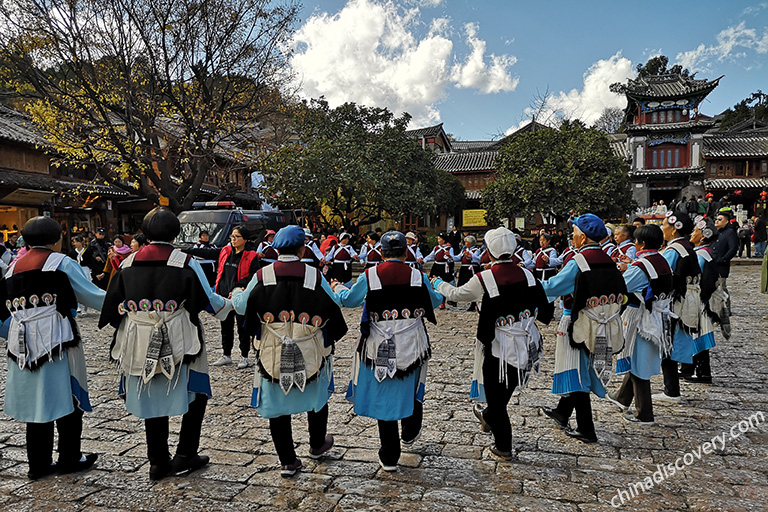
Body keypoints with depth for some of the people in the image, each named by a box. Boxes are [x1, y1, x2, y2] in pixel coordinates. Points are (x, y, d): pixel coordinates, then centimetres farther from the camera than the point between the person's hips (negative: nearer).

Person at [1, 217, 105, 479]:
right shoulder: (62, 263, -5)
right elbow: (92, 296, -2)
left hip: (23, 346, 6)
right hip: (57, 343, -6)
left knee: (35, 400, 13)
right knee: (67, 398, 6)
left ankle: (39, 463, 22)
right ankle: (69, 459, 16)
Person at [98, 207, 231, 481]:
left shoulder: (128, 264, 2)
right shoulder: (186, 263, -11)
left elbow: (113, 305, 9)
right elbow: (209, 301, -6)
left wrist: (126, 332, 25)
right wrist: (229, 304, 14)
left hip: (140, 346, 4)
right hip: (178, 344, -4)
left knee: (152, 398, 16)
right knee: (196, 394, 14)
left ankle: (158, 462, 25)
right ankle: (185, 455, 16)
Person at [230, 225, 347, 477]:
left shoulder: (262, 276, -6)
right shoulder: (315, 276, -10)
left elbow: (242, 306, 5)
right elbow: (334, 306, -1)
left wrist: (236, 293, 28)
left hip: (273, 355, 0)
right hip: (311, 353, 0)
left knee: (277, 406, 14)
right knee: (317, 396, 24)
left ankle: (287, 461, 22)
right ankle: (317, 445, 41)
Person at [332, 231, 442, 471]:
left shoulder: (369, 276, -10)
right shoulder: (418, 277, -6)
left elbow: (349, 300, 6)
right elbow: (434, 301, 12)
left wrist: (338, 288, 28)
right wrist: (438, 287, 35)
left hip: (380, 349, -1)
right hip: (412, 347, 1)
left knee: (384, 397, 11)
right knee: (411, 390, 25)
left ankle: (389, 457, 19)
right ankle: (410, 434, 47)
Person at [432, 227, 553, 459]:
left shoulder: (483, 279, -18)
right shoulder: (527, 275, -6)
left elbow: (455, 294, -1)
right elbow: (544, 313, 2)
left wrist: (439, 283, 18)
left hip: (498, 347, -5)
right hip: (527, 346, 6)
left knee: (496, 395, 13)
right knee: (505, 390, 27)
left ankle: (503, 447, 27)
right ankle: (488, 417, 52)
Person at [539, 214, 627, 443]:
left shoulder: (578, 262, -19)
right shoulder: (608, 261, 4)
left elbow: (553, 287, -15)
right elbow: (620, 292, 13)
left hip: (580, 326, -8)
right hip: (601, 329, 8)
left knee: (577, 373, 3)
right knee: (581, 371, 19)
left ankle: (586, 430, 10)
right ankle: (562, 412, 36)